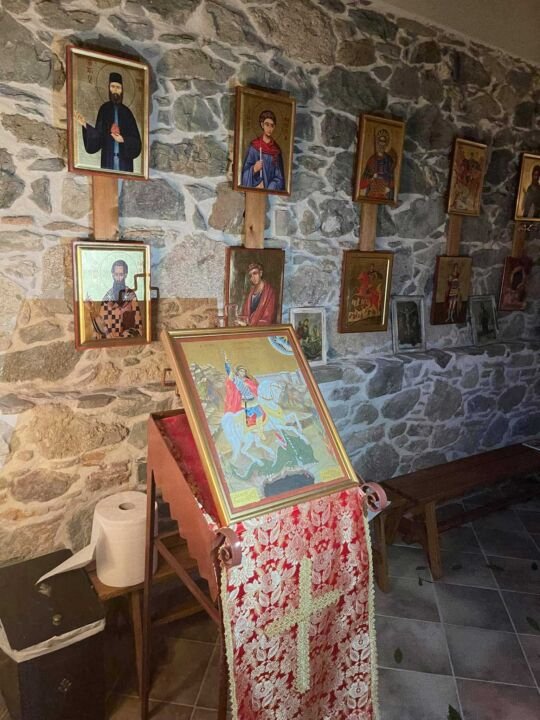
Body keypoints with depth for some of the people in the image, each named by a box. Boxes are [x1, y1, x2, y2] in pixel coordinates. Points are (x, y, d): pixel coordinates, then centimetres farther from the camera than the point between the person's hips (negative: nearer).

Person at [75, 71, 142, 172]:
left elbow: (136, 142, 2)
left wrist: (123, 140, -14)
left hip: (125, 162, 0)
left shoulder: (127, 112, 5)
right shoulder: (104, 109, 5)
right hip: (108, 161, 0)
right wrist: (85, 125, -13)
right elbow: (98, 136, 0)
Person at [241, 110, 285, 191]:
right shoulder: (254, 146, 5)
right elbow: (245, 172, 4)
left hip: (271, 191, 1)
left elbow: (279, 179, 5)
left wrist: (267, 189, -10)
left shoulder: (277, 150, 7)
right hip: (253, 190, 0)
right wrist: (254, 169, -15)